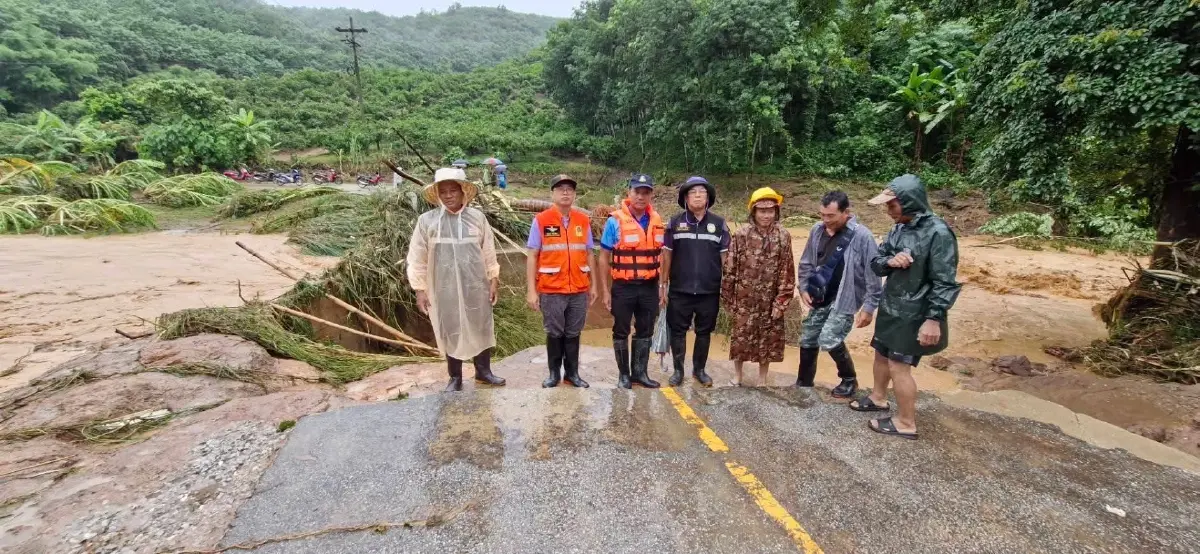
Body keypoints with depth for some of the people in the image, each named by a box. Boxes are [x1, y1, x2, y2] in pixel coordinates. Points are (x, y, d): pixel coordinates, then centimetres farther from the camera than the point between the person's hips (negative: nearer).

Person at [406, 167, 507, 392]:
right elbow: (417, 259, -1)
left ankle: (483, 371, 29)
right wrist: (420, 290, -2)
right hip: (444, 289, -1)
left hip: (476, 286, 1)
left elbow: (489, 252, 5)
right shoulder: (427, 220, -4)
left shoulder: (477, 217, 0)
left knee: (481, 329, 11)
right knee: (451, 332, 9)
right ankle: (455, 378, 24)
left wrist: (493, 280, 6)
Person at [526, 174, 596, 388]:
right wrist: (531, 290, -8)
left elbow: (589, 254, 10)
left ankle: (572, 373, 24)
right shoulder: (541, 220, -5)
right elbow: (532, 256, -4)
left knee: (573, 333, 11)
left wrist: (593, 285, 10)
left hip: (579, 289, 3)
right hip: (551, 290, -2)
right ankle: (554, 373, 24)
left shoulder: (584, 220, 4)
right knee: (554, 333, 9)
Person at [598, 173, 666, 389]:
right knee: (621, 332, 8)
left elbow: (660, 255, 11)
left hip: (649, 287, 4)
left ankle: (640, 372, 26)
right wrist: (605, 290, -8)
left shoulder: (657, 221, 4)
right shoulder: (615, 221, -9)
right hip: (623, 287, -4)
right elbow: (604, 257, -5)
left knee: (645, 331, 12)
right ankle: (624, 374, 22)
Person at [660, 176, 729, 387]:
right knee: (678, 331, 6)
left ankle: (699, 369, 28)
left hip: (709, 291, 1)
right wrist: (663, 285, 2)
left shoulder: (719, 224, 3)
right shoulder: (675, 223, 1)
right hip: (680, 290, -1)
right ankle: (678, 370, 22)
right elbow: (667, 255, 4)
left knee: (704, 332, 12)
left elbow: (725, 257, 6)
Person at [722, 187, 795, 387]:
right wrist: (729, 299, -4)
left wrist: (781, 302, -6)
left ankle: (762, 381, 29)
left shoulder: (783, 236, -5)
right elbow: (730, 269, -4)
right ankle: (737, 376, 30)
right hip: (744, 300, -1)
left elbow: (787, 272, -3)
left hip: (770, 301, 1)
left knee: (767, 342, 11)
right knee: (740, 338, 9)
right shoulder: (741, 235, -7)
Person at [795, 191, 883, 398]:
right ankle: (803, 383, 30)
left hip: (845, 299, -6)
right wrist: (803, 288, 1)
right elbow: (806, 262, 10)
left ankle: (849, 380, 13)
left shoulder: (862, 236, -18)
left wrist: (869, 307, -13)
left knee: (829, 340, -14)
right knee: (808, 340, 10)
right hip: (820, 298, 6)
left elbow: (873, 276, -14)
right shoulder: (817, 230, -3)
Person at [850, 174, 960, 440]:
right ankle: (878, 398, 44)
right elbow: (876, 262, 9)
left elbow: (945, 282, -20)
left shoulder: (938, 233, -20)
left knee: (899, 365, -1)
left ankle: (906, 423, 15)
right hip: (890, 307, 8)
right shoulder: (899, 229, 4)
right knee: (881, 354, 22)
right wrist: (889, 261, -15)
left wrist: (934, 319, -23)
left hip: (913, 314, -8)